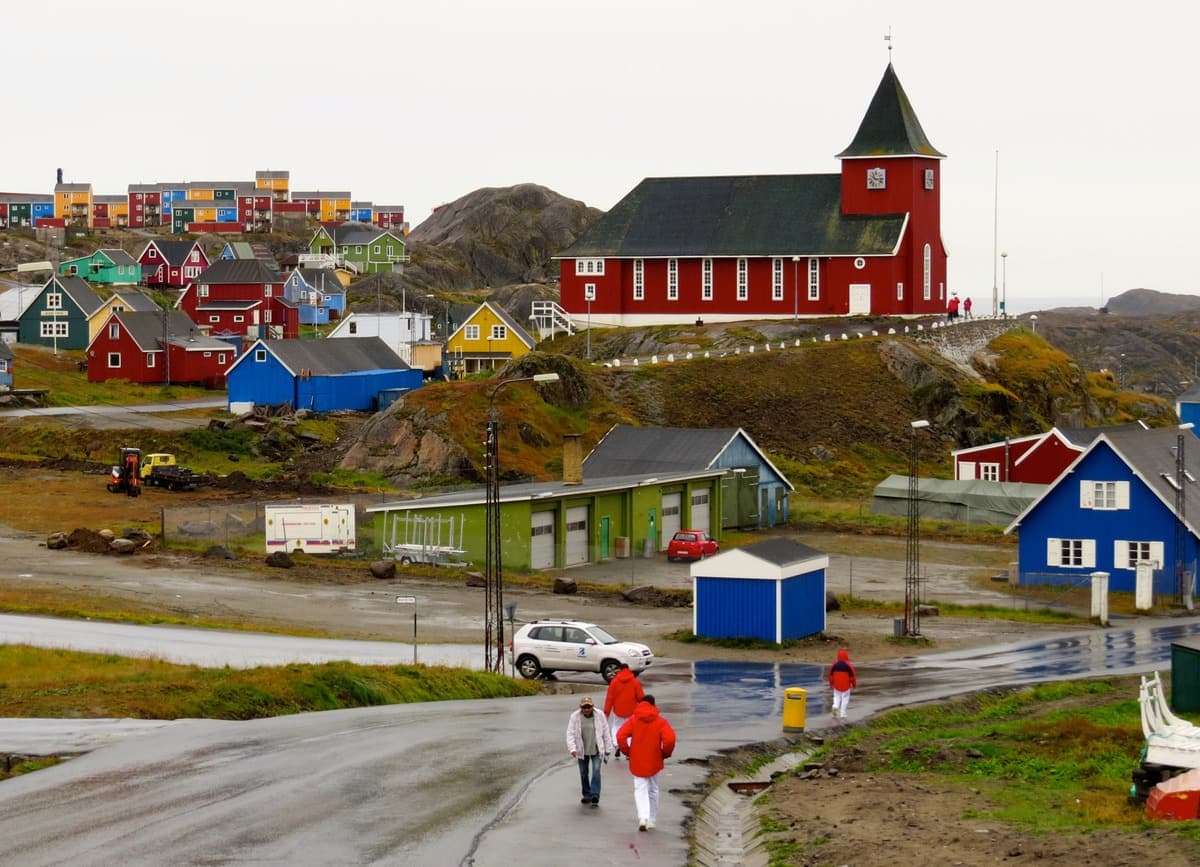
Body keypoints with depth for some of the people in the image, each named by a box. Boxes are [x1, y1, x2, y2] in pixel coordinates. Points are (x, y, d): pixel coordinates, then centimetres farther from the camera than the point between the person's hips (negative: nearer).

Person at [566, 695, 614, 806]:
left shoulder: (599, 716, -6)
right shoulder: (575, 717, -7)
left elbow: (606, 733, 2)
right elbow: (570, 733, -7)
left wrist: (608, 750, 3)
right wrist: (572, 748, -21)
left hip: (596, 750, -1)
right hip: (582, 750, 2)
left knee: (596, 771, -14)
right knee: (584, 773, 10)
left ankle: (595, 795, -14)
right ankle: (586, 795, 24)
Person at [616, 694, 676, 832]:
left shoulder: (633, 720, -1)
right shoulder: (660, 721, -3)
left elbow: (621, 736, -11)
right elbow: (670, 739, -17)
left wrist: (627, 752, 2)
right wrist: (665, 753, 1)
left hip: (637, 762, 0)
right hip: (654, 762, 0)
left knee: (640, 789, 2)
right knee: (653, 790, 16)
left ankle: (643, 817, -20)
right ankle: (652, 820, 21)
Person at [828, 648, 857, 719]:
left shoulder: (834, 665, -4)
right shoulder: (849, 665, -13)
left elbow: (831, 676, 4)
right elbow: (852, 676, -7)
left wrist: (831, 684, 19)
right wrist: (854, 684, 9)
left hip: (836, 686, 2)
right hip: (846, 686, -2)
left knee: (837, 697, 18)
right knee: (845, 698, 6)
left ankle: (835, 706, -11)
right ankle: (843, 714, 4)